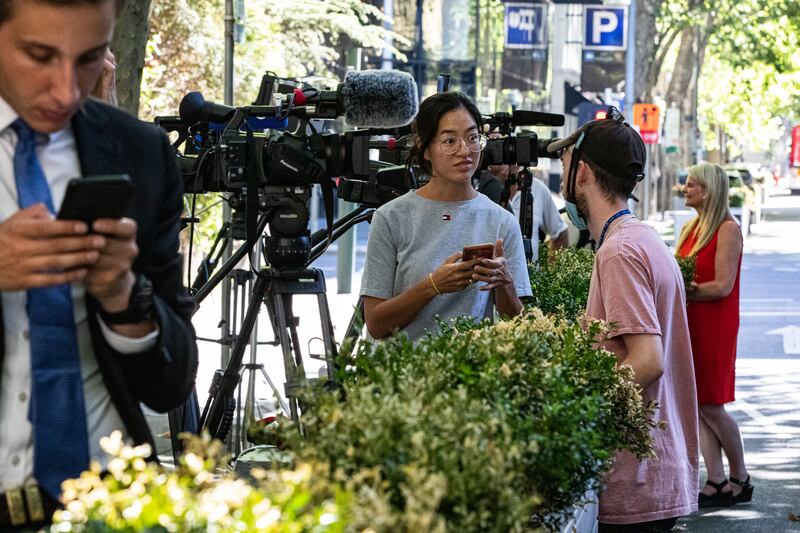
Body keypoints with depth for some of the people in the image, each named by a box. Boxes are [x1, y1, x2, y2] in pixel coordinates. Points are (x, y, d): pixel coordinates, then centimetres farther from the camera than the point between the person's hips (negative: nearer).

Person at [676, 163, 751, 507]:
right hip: (691, 324, 8)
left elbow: (722, 286, -17)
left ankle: (740, 480, 11)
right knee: (698, 407, 5)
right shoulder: (691, 228, 13)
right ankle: (717, 482, 9)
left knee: (711, 406, -3)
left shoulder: (728, 229, -11)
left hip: (715, 326, -8)